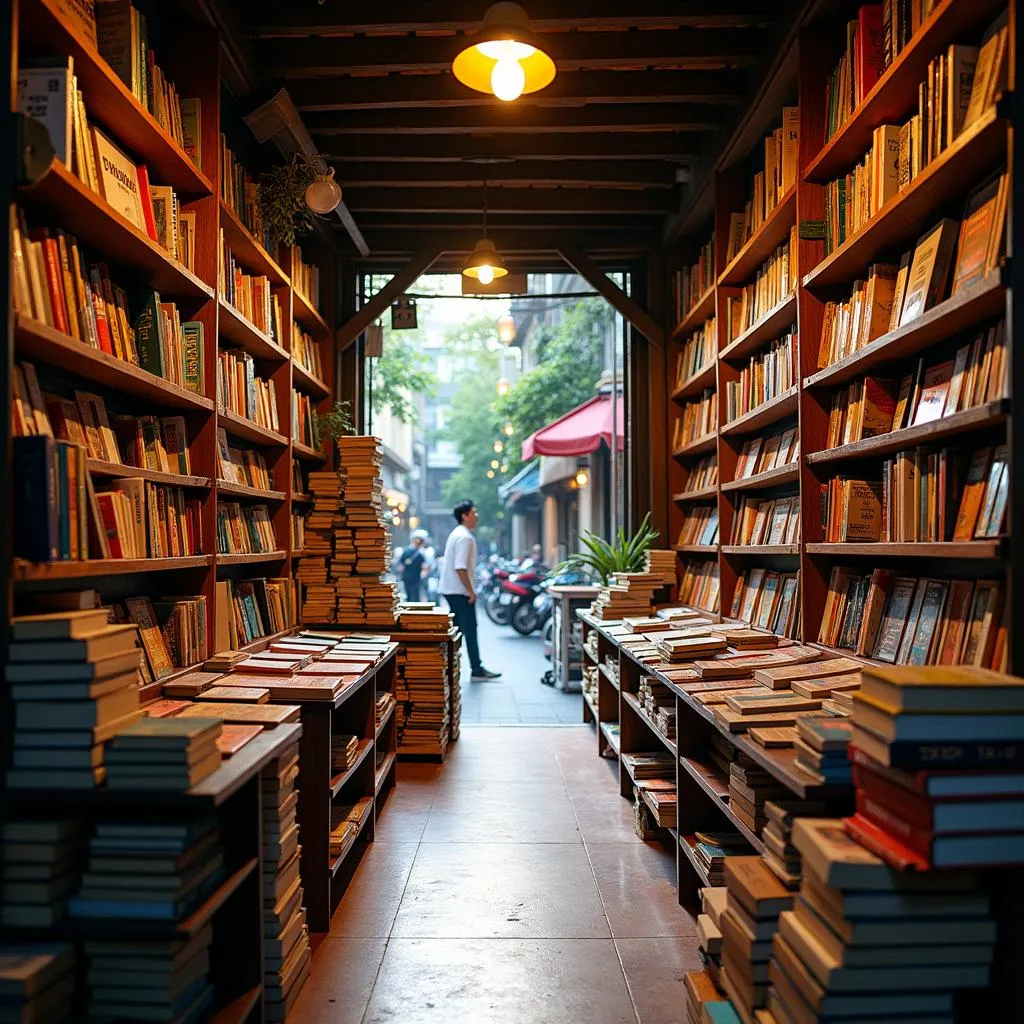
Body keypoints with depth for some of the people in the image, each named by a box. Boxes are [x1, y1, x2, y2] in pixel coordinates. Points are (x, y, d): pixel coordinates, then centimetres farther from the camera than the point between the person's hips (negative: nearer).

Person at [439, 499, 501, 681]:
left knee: (456, 629, 14)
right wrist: (471, 591, -20)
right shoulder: (465, 537, -17)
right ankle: (477, 670, -2)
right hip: (460, 591, -10)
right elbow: (460, 567, -24)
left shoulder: (457, 534, 16)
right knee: (470, 630, -6)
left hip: (451, 589, 10)